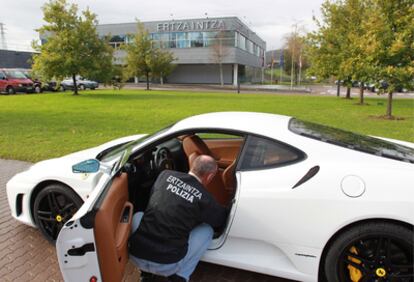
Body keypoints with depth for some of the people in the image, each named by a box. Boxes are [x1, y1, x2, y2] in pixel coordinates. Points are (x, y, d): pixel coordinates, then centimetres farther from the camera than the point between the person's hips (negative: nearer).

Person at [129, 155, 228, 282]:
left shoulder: (166, 175, 3)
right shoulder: (204, 198, -6)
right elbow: (221, 220, 15)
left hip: (136, 256, 3)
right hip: (167, 265, -3)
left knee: (138, 216, 31)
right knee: (207, 230, 15)